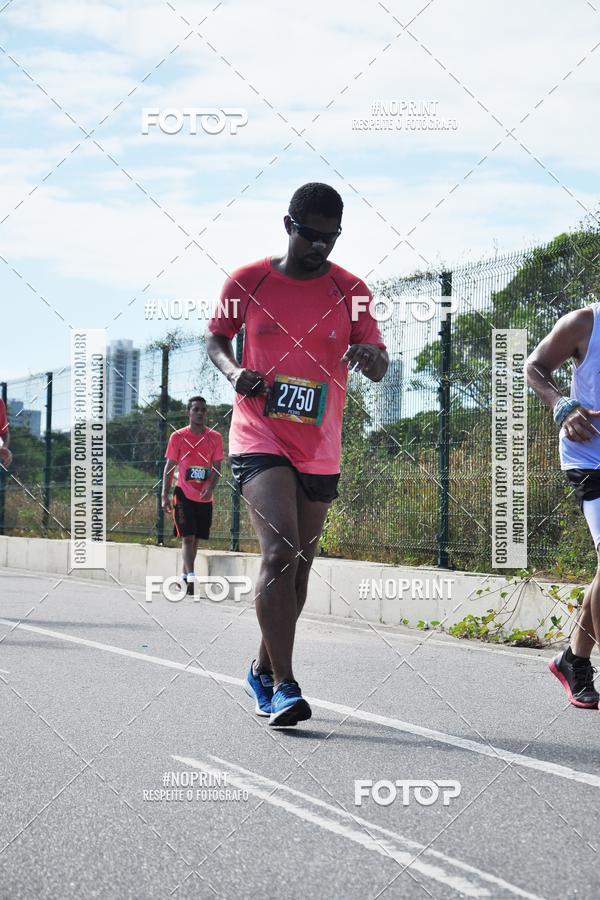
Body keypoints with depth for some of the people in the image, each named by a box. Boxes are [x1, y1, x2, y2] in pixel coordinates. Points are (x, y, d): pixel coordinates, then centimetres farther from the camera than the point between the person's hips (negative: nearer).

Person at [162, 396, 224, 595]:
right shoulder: (178, 437, -2)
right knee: (187, 537, -12)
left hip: (204, 497, 3)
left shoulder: (215, 437, 3)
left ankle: (184, 576, 25)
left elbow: (217, 467, 3)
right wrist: (165, 496, -5)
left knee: (195, 539, 10)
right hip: (184, 494, -3)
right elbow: (169, 467, 1)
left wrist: (210, 487, -15)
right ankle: (191, 578, -17)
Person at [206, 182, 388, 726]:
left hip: (320, 450, 3)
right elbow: (216, 338, 12)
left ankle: (263, 670, 32)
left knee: (299, 565, 12)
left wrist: (372, 355, -24)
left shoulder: (350, 291, 1)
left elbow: (379, 370, 0)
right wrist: (234, 372, -10)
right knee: (280, 552, -21)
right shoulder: (247, 283, -2)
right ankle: (284, 686, -18)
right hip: (259, 438, -3)